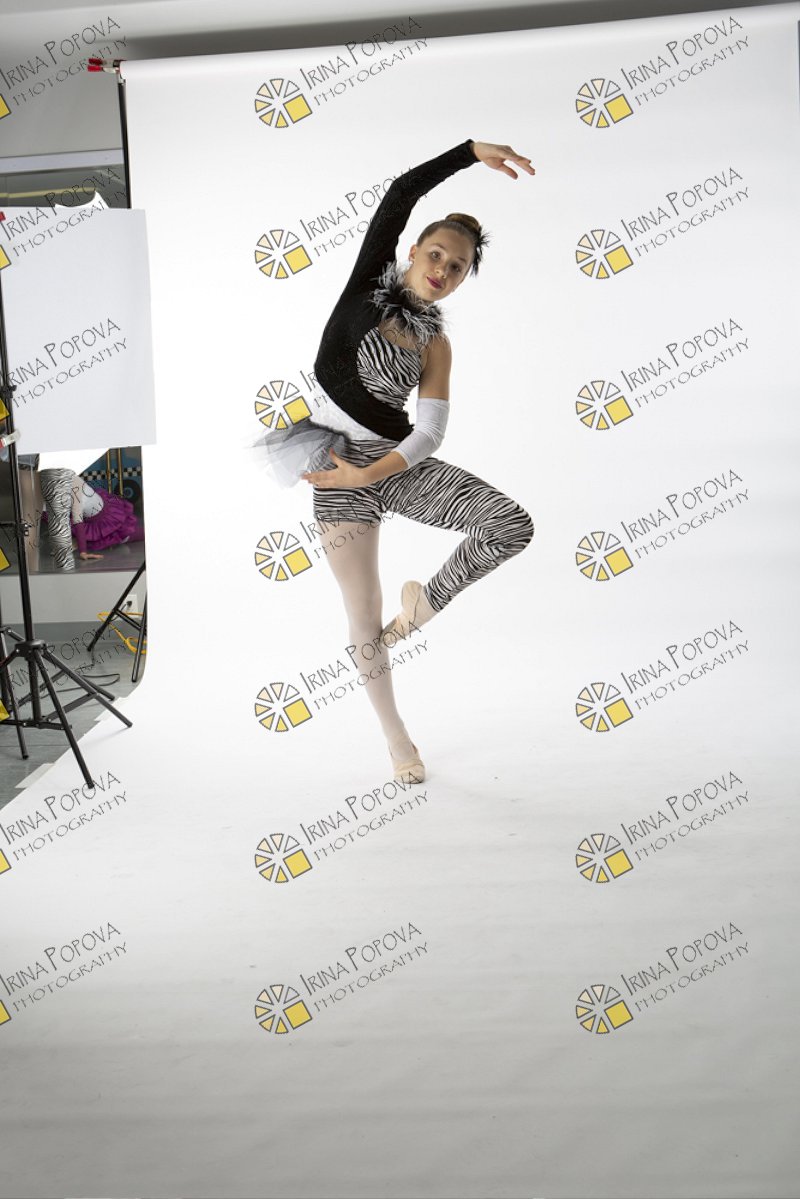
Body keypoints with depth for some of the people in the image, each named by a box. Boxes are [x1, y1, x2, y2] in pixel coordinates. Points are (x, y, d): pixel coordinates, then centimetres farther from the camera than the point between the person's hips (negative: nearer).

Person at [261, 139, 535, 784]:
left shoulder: (435, 343, 6)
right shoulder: (368, 284, 2)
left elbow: (431, 433, -5)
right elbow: (400, 194, -9)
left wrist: (368, 472, -17)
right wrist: (471, 151, -9)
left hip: (400, 468, 2)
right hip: (340, 471, -2)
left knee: (513, 523, -19)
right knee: (365, 620, 3)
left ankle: (425, 600, 5)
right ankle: (396, 736, 24)